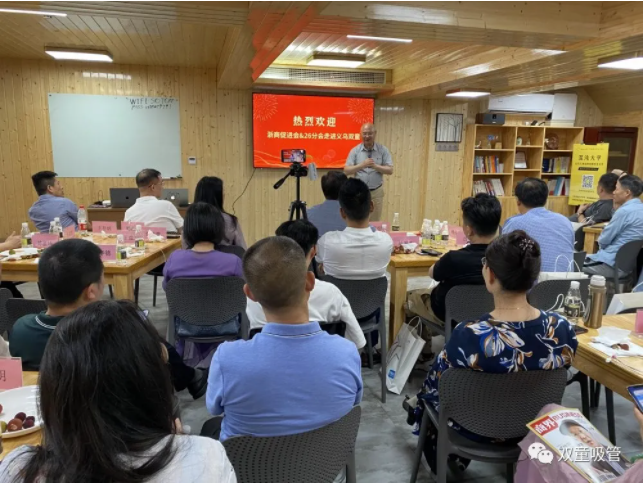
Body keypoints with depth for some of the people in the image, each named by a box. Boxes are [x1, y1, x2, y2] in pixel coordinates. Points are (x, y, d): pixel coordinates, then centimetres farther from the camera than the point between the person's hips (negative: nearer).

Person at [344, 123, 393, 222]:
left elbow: (390, 170, -4)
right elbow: (346, 170, -6)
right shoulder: (355, 150, -1)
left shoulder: (383, 150, -1)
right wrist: (362, 165, -20)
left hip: (376, 192, 0)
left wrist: (375, 166, -20)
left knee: (376, 222, 7)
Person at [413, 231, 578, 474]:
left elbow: (436, 383, -18)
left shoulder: (470, 336, -37)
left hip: (476, 428, -4)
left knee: (429, 388, 28)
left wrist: (423, 394, 7)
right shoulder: (563, 329, -23)